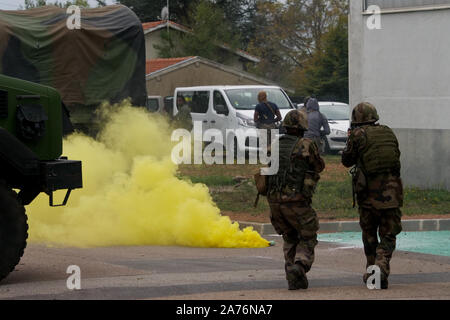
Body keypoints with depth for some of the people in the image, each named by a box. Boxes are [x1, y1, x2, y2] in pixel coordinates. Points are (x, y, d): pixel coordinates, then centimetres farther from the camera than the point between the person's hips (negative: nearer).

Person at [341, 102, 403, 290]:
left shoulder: (358, 135, -2)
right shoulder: (388, 133, 9)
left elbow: (347, 160, 6)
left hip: (368, 193, -1)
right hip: (391, 191, 1)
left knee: (369, 235, 18)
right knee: (388, 236, 4)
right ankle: (381, 270, -15)